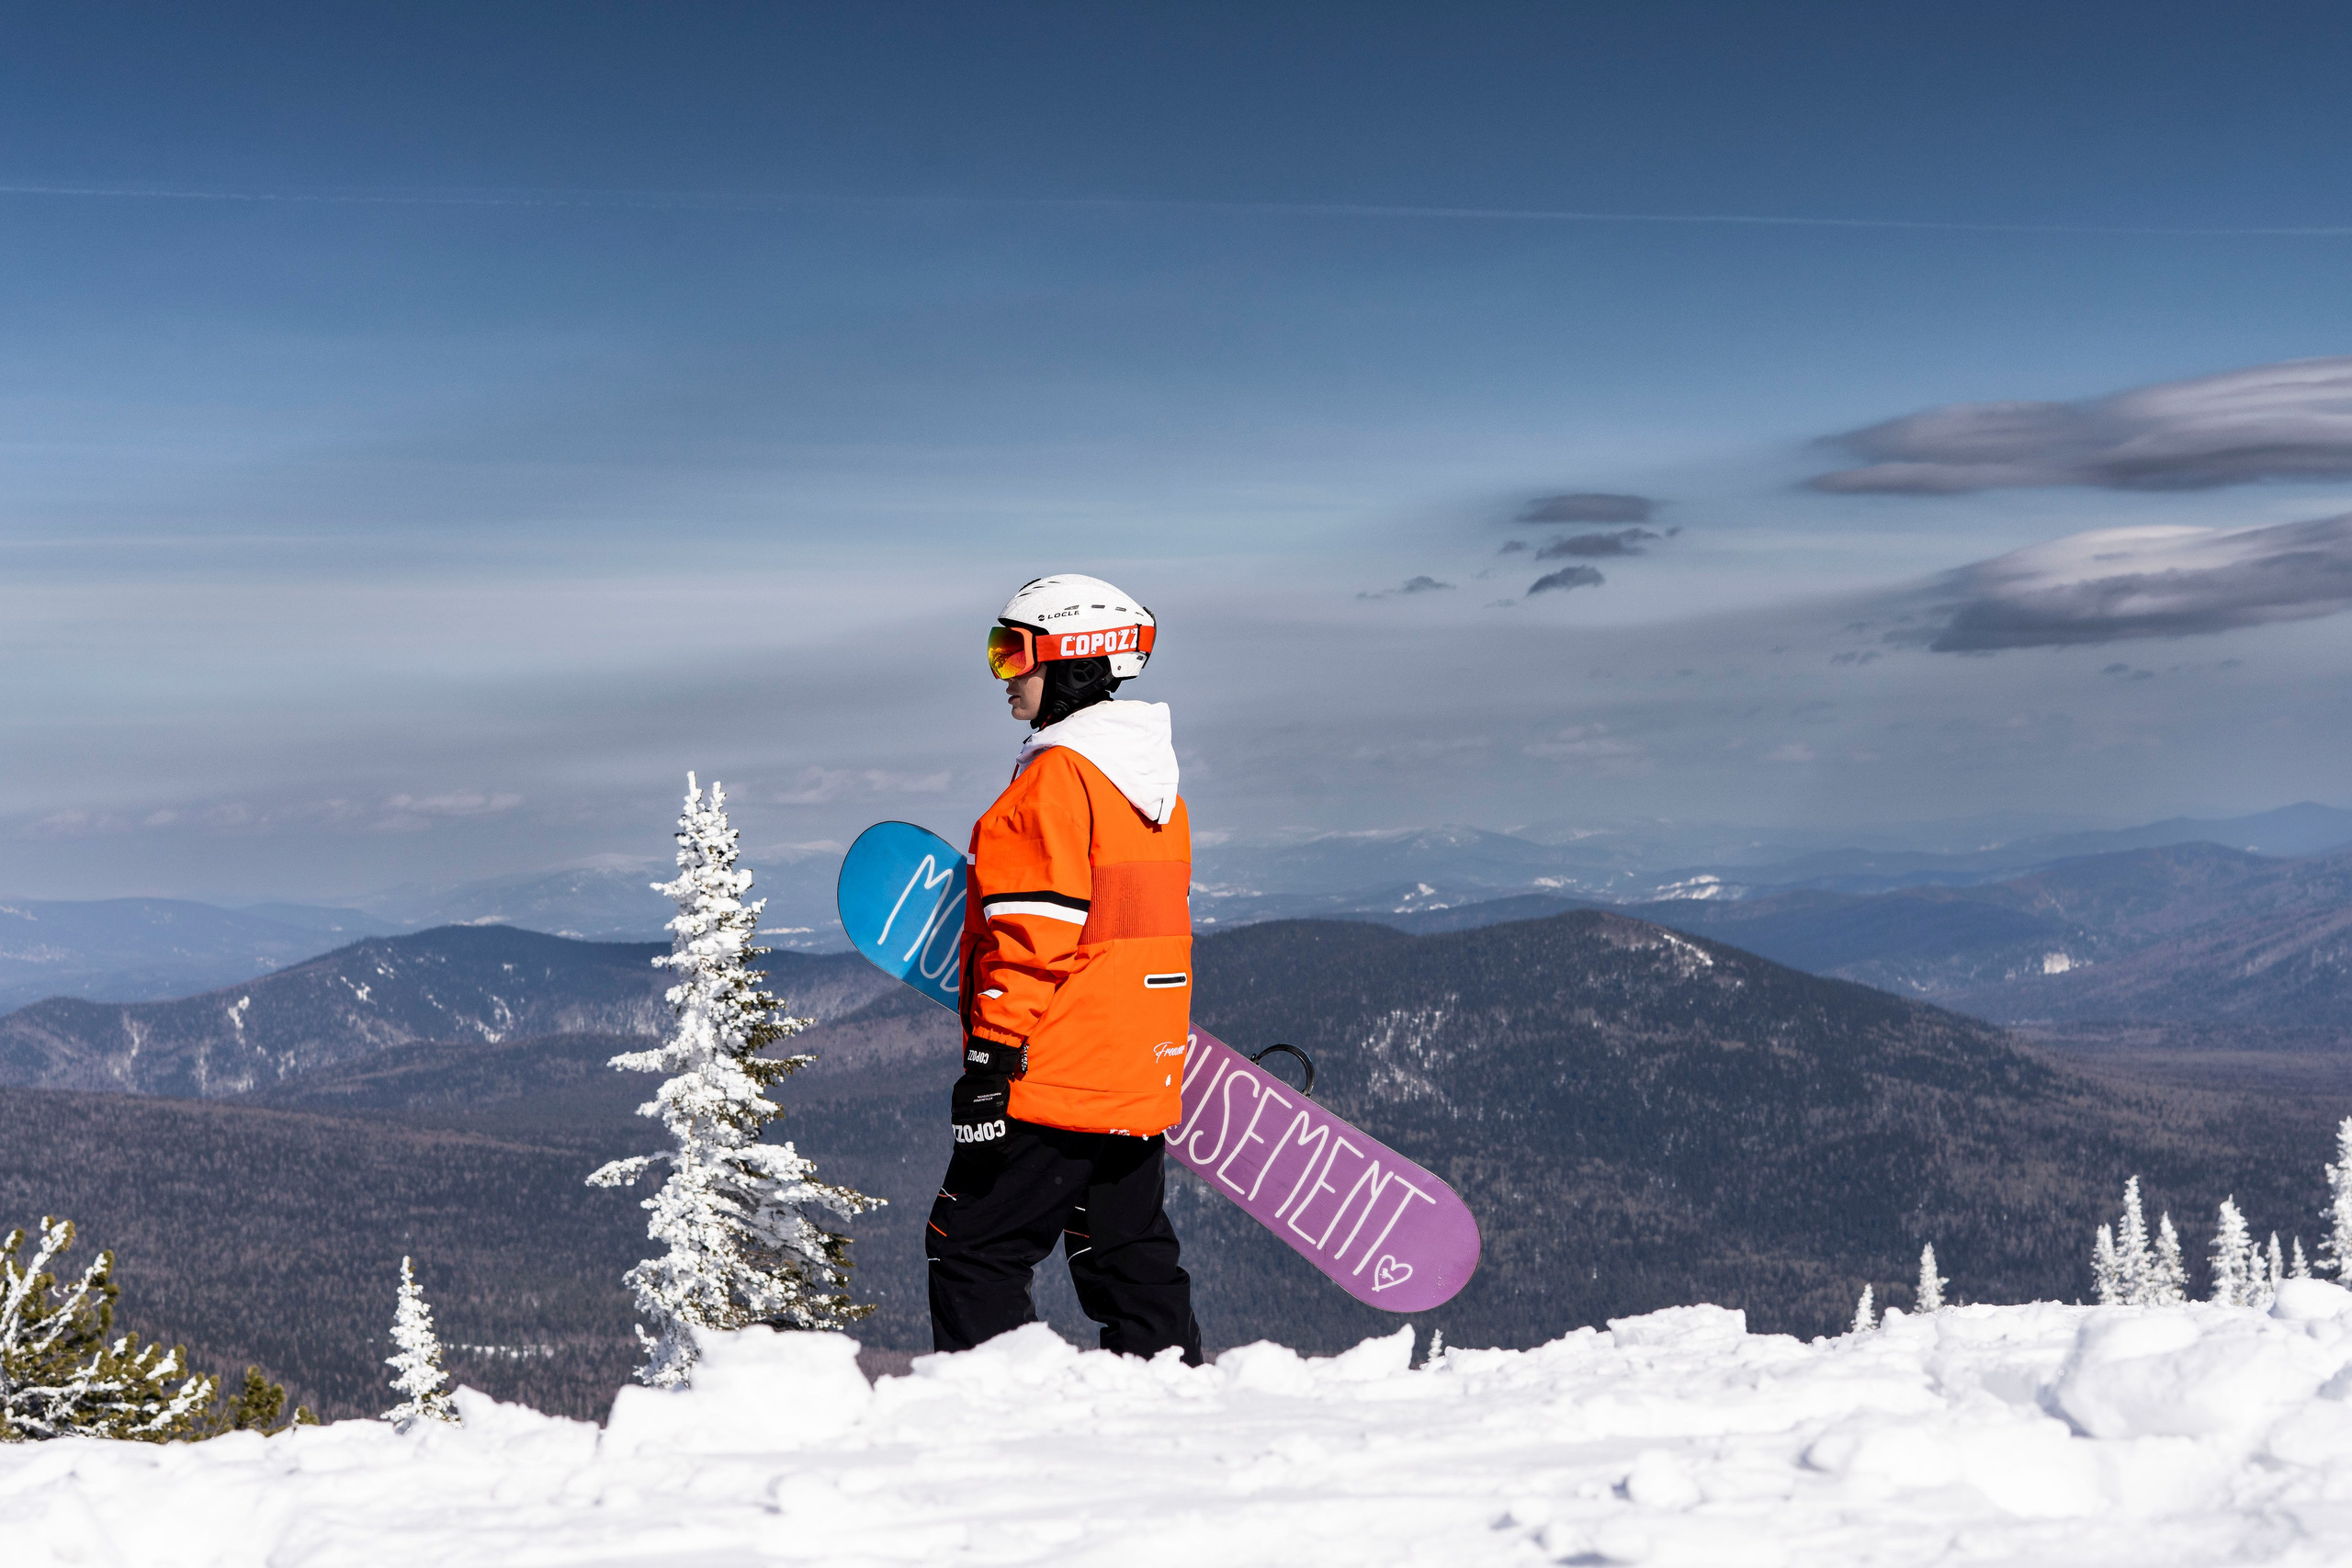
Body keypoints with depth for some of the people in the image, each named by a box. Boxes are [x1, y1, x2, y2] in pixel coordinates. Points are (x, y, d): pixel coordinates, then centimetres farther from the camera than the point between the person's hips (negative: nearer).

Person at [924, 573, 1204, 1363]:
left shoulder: (1055, 778, -14)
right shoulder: (1154, 780, 14)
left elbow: (1033, 935, -20)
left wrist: (990, 1061, -18)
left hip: (1056, 1083, -9)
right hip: (1143, 1076, 9)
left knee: (972, 1249, -2)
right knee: (1129, 1255, 14)